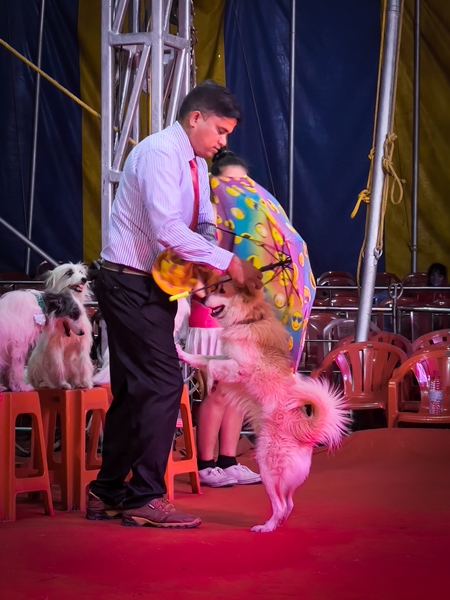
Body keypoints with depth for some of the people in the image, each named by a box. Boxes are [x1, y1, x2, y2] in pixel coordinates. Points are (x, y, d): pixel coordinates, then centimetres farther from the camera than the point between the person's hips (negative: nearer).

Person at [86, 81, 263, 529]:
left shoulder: (196, 165, 13)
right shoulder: (159, 153, -17)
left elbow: (205, 227, 12)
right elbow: (166, 229, -27)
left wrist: (231, 265, -9)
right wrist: (227, 263, -25)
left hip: (152, 287, 10)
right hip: (131, 284, -10)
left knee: (134, 390, 12)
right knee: (162, 383, -11)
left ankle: (107, 494, 20)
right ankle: (145, 498, -6)